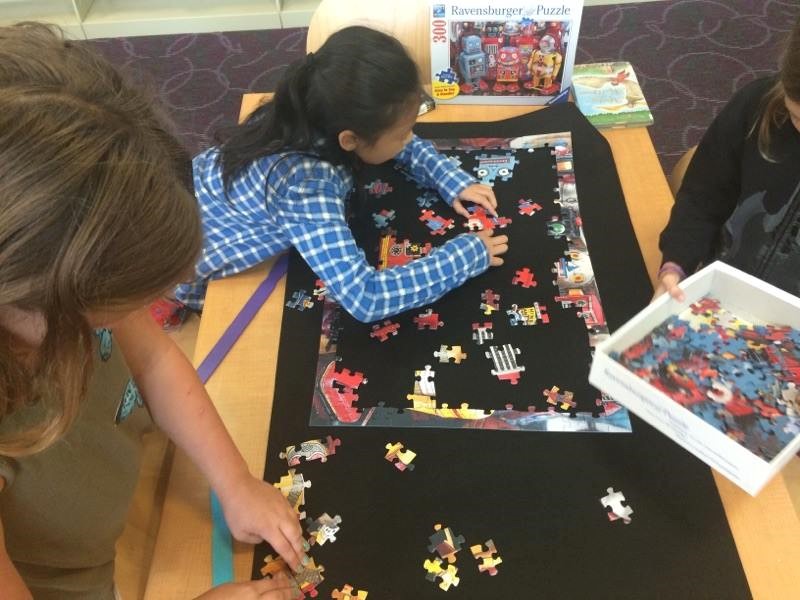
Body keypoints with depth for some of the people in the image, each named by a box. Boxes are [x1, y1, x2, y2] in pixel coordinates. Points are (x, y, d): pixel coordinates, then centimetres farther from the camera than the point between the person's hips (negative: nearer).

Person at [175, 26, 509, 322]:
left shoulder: (317, 120, -20)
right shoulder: (307, 185, -42)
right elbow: (364, 297, -45)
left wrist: (454, 182, -12)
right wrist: (468, 254, -36)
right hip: (182, 266, -6)